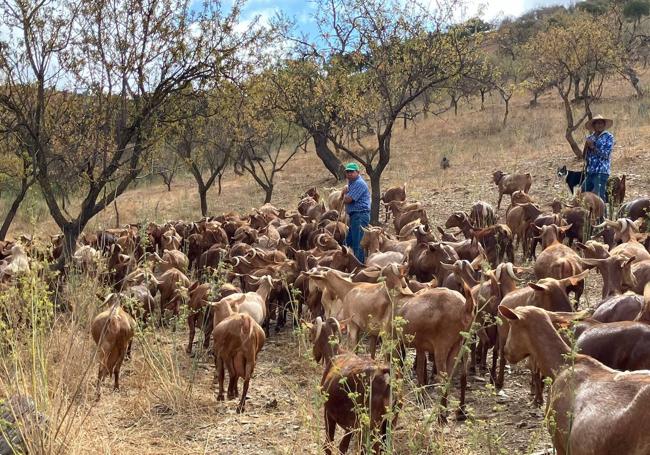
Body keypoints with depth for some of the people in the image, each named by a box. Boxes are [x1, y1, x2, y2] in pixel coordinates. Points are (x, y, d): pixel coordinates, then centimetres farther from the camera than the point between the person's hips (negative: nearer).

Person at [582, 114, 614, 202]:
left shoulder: (608, 137, 0)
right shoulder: (590, 138, 15)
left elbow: (606, 154, -10)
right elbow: (584, 156, 14)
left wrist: (593, 146, -14)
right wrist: (586, 146, -4)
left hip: (601, 171, -6)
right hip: (589, 172, 6)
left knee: (599, 196, -13)